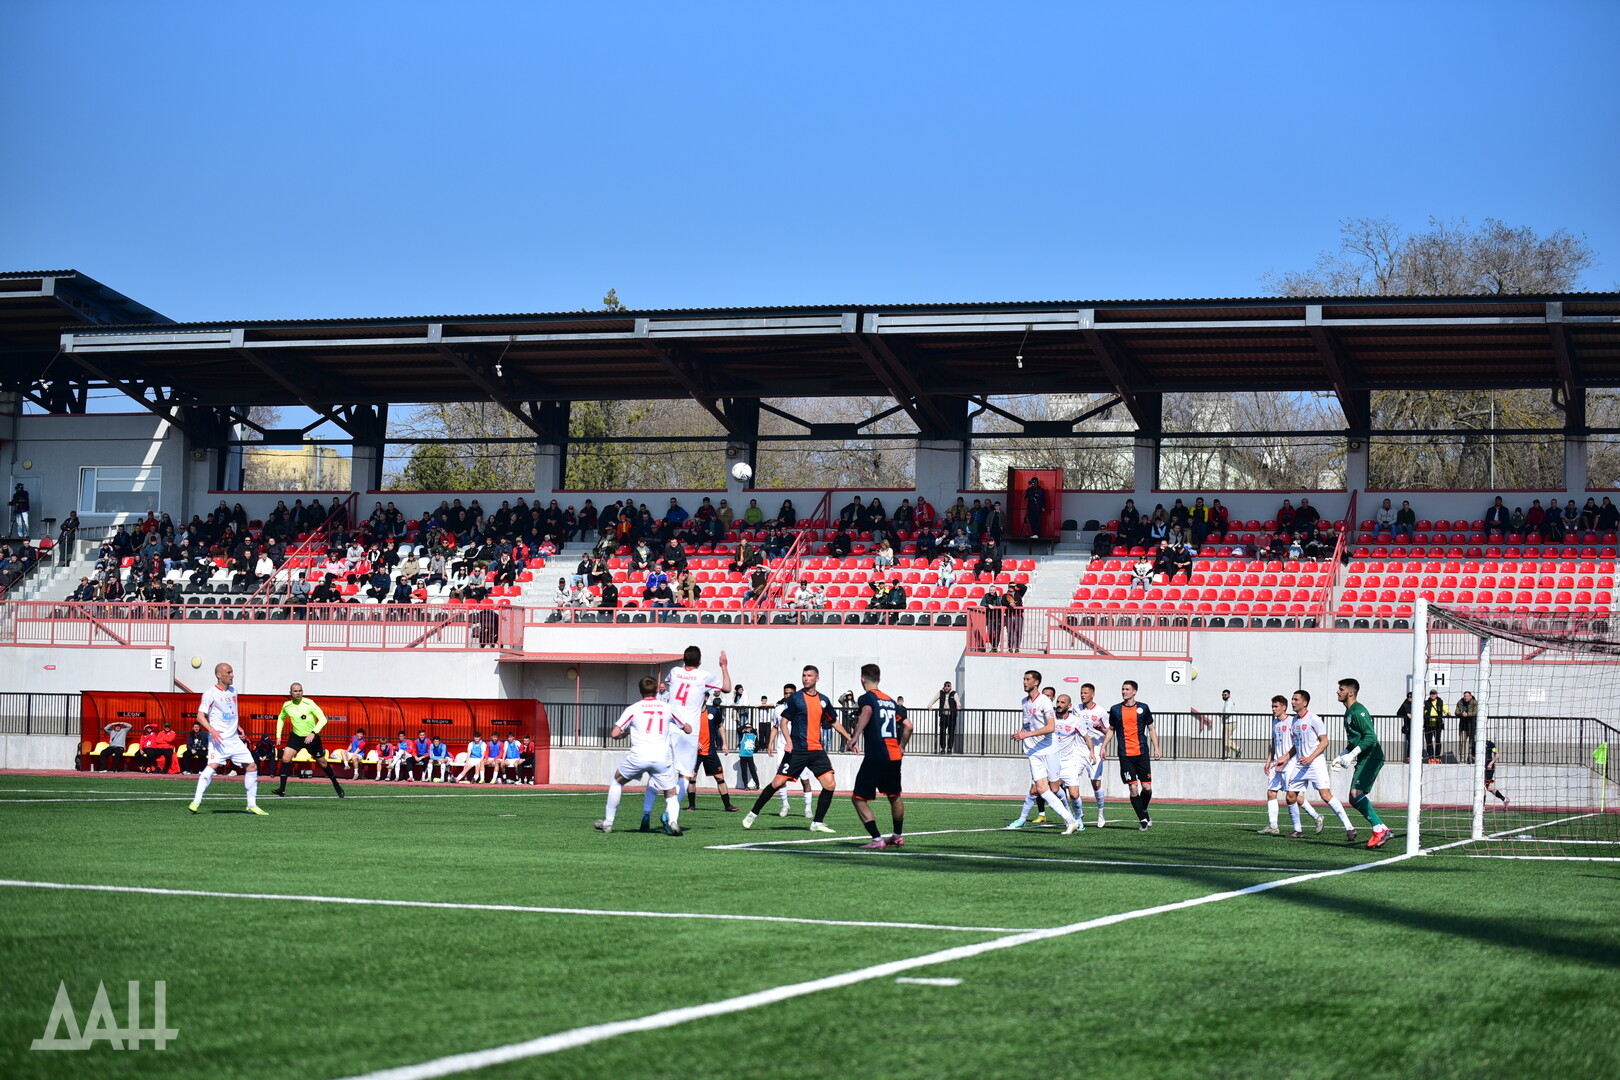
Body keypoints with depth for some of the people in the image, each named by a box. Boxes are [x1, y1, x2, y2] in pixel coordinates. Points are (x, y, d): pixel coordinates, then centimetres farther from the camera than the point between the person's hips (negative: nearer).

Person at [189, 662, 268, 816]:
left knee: (252, 766, 3)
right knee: (213, 765, -26)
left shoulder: (233, 691, 14)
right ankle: (196, 802, -21)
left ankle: (252, 805, 12)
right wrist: (212, 730, -24)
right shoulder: (210, 693, -7)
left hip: (234, 739, 7)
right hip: (218, 739, -7)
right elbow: (200, 716, -10)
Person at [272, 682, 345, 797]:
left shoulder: (309, 703, -18)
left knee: (322, 763, 8)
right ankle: (282, 789, -14)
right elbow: (281, 718, 16)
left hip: (311, 737, -3)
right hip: (296, 736, 3)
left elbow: (323, 719, -20)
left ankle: (336, 785, 28)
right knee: (285, 758, -17)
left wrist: (313, 733, -31)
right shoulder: (286, 706, -5)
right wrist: (278, 735, 8)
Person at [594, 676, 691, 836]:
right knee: (671, 794, 13)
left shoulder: (633, 709, 7)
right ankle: (673, 820, -17)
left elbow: (615, 734, 2)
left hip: (639, 756, -1)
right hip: (662, 757, 1)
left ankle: (607, 822, 24)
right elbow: (688, 729, 22)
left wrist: (625, 733, 24)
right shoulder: (668, 708, 12)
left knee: (616, 781, 23)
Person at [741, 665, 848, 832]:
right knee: (778, 782, -5)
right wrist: (789, 740, -20)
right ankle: (753, 814, 11)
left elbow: (834, 722, 21)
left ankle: (817, 822, 4)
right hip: (797, 750, -4)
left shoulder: (823, 700, 10)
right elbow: (784, 721, -4)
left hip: (817, 750, 4)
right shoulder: (795, 698, -3)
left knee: (830, 784, -8)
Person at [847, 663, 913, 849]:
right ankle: (898, 836, 37)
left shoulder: (866, 698, -3)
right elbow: (908, 725, 18)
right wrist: (901, 747, 30)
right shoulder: (890, 700, 16)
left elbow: (867, 711, -27)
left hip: (875, 757, -7)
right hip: (894, 757, 7)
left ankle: (877, 840, -9)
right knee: (895, 797, 25)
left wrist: (855, 736, -29)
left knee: (859, 798, 0)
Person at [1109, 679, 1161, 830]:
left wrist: (1156, 748, 2)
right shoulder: (1115, 710, 6)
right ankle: (1143, 819, 4)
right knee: (1133, 788, -6)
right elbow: (1111, 730, 17)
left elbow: (1151, 729, 10)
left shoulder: (1143, 708, 4)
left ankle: (1143, 811, 26)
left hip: (1142, 754, 0)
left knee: (1147, 788, -2)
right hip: (1125, 755, 0)